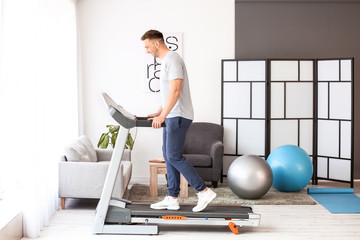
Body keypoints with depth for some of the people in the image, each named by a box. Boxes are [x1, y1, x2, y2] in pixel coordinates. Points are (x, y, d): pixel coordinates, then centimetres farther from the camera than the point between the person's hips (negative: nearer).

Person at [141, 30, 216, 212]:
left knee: (174, 157, -11)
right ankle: (172, 199, 15)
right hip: (171, 117, 11)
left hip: (178, 117, -11)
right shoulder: (166, 61, 19)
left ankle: (204, 191, -4)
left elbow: (175, 90, -24)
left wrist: (162, 116, -27)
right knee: (168, 156, 10)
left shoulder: (172, 59, -14)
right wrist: (158, 113, 20)